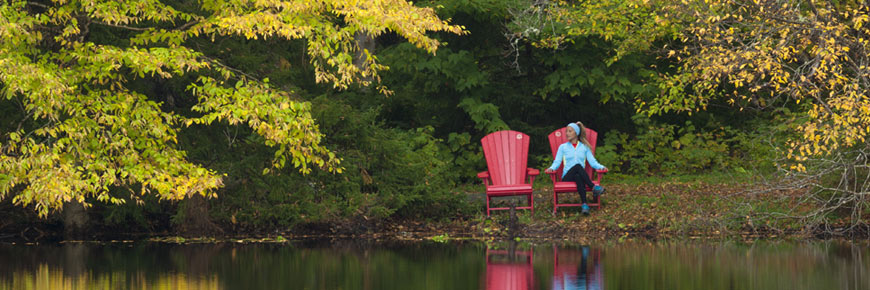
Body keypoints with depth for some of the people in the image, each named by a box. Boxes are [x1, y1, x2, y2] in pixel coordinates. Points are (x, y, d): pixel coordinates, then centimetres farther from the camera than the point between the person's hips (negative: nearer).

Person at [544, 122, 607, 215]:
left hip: (580, 175, 1)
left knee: (578, 177, -39)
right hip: (567, 177, -1)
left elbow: (592, 161, 8)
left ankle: (584, 204, -52)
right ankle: (594, 188, -43)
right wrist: (551, 168, -15)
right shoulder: (563, 147, 16)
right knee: (577, 166, -34)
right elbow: (557, 162, 7)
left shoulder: (584, 147, 17)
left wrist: (601, 167, -12)